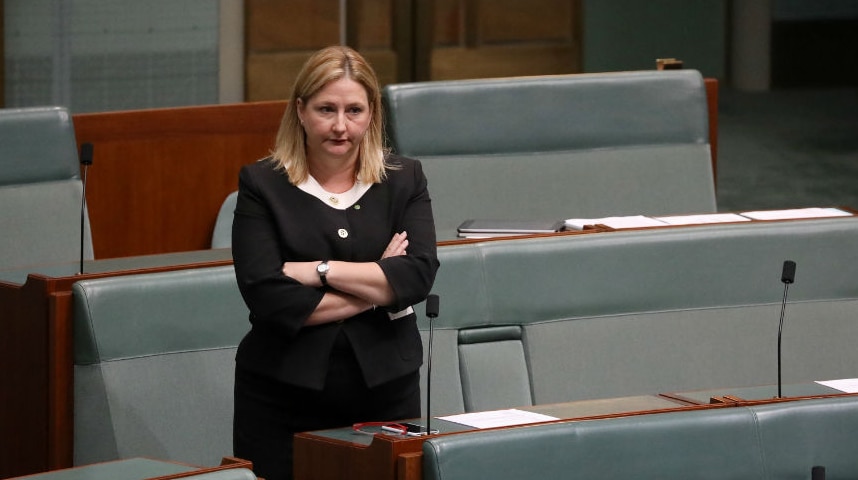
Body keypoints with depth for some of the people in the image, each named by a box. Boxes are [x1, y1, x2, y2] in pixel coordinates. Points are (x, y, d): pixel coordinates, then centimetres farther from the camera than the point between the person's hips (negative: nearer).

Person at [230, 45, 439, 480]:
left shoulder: (404, 180, 7)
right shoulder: (262, 185, -1)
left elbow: (418, 276, -9)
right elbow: (268, 297, -12)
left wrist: (318, 271, -14)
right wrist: (376, 286, -8)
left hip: (385, 391, 2)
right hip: (284, 396, -2)